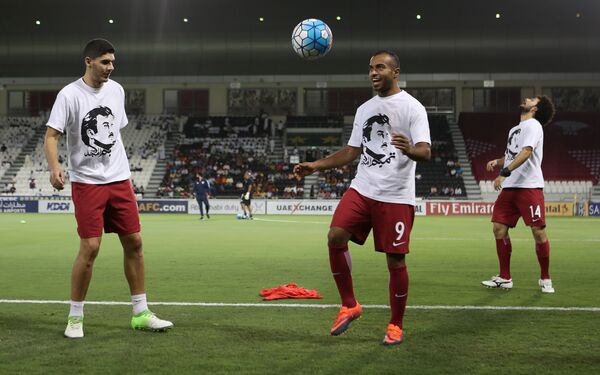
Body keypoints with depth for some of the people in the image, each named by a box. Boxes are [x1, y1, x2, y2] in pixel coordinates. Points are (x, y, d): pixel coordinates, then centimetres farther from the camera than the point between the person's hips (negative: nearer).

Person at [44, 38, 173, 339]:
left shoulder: (116, 90, 8)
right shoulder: (70, 94, -9)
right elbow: (51, 135, -13)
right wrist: (54, 167, -30)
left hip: (120, 180, 6)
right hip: (87, 182, -6)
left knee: (133, 243, 5)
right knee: (89, 248, -10)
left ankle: (140, 313, 15)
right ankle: (75, 317, 6)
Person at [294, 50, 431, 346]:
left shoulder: (412, 107, -4)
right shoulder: (364, 109, 15)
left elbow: (426, 152, -14)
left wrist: (409, 149, -38)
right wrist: (316, 165, 13)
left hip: (396, 196, -5)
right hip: (361, 189, 5)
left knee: (395, 260, -1)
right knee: (335, 237, -14)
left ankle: (396, 326, 16)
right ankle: (349, 306, 3)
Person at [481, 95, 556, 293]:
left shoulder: (533, 125, -5)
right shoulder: (515, 129, 22)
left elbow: (526, 152, -19)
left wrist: (504, 172, -27)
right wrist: (497, 161, 5)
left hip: (529, 187, -8)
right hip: (509, 188, 8)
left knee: (538, 231, -9)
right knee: (499, 228, 1)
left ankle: (545, 278, 4)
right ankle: (504, 278, 9)